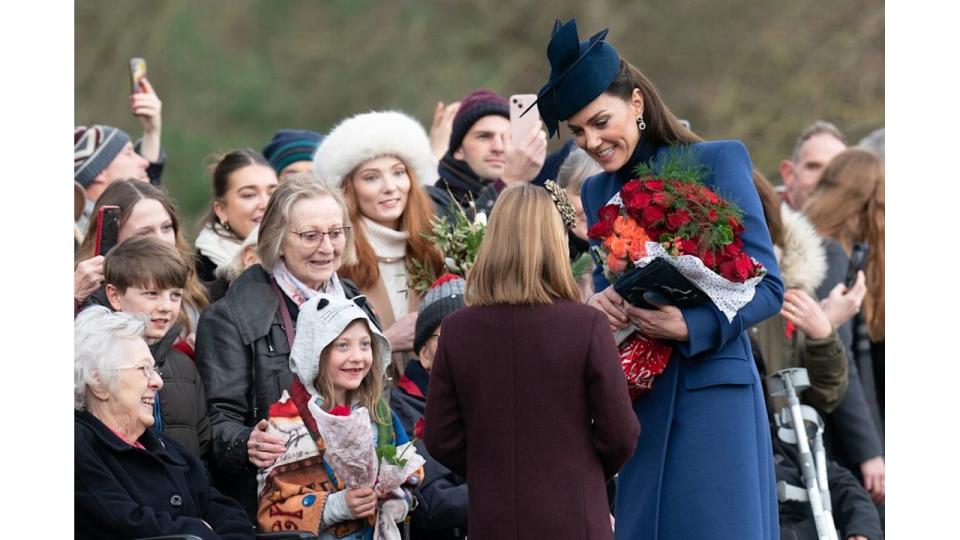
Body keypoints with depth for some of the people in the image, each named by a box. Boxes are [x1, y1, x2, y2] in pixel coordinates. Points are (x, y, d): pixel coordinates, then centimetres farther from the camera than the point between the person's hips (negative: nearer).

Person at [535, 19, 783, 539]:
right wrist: (601, 306, -8)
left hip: (712, 394, -5)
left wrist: (690, 326, -22)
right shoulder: (596, 192, 14)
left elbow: (767, 286, -7)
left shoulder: (717, 162, -4)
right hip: (641, 403, 5)